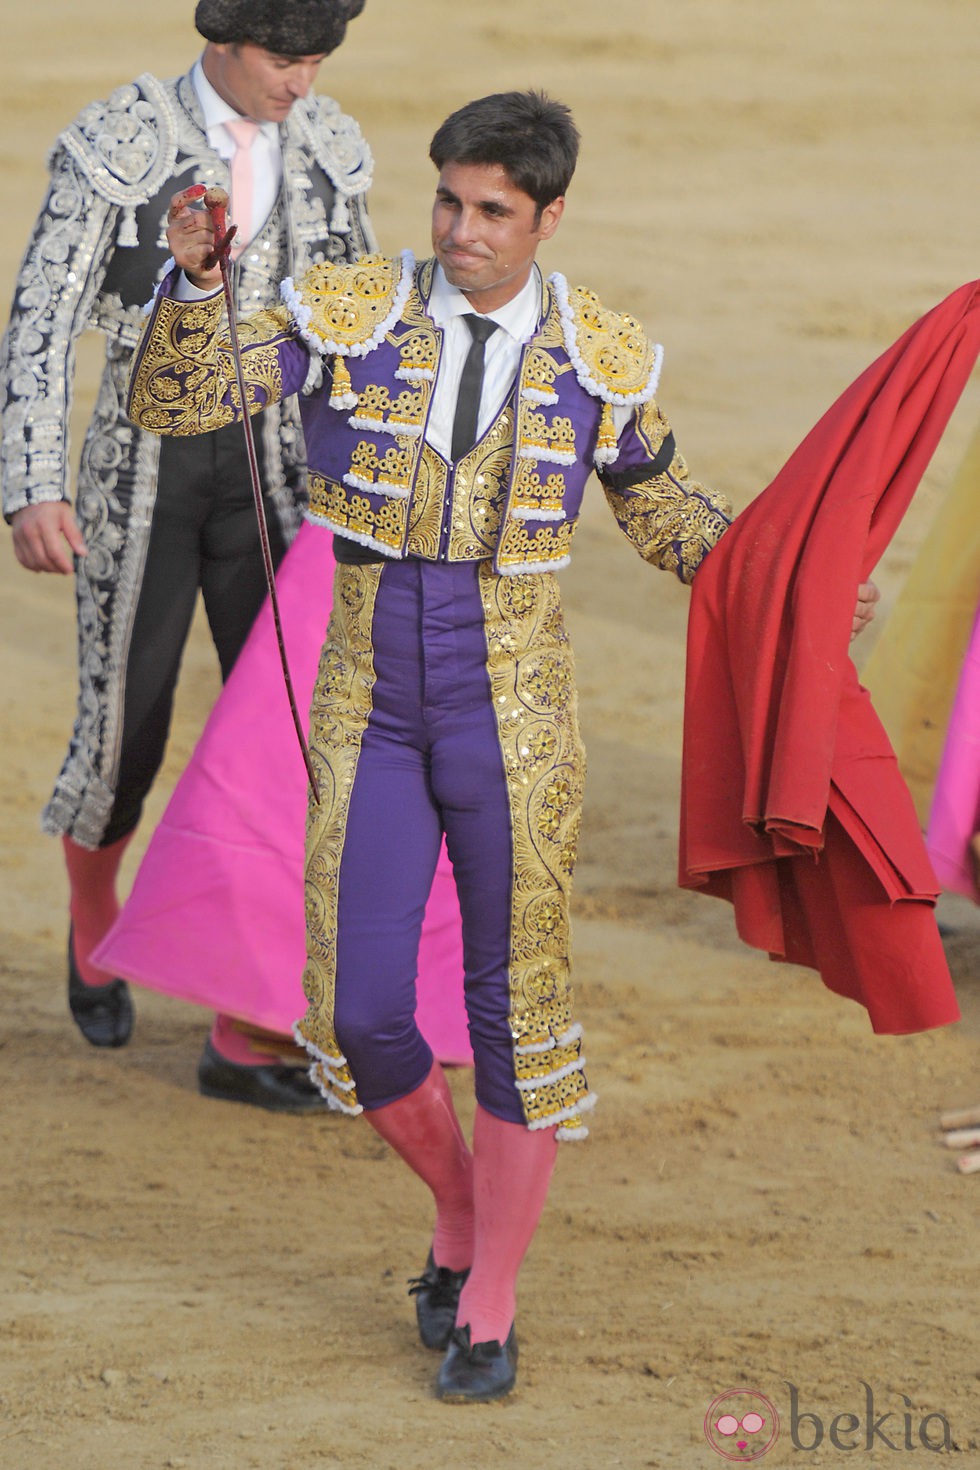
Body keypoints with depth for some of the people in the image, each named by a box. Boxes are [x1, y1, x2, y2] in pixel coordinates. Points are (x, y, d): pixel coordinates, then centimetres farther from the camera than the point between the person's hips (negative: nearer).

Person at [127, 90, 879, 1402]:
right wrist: (193, 273, -29)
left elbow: (670, 520, 12)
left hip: (513, 721, -1)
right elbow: (175, 401, -11)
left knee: (518, 1010, 1)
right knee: (360, 1017, -3)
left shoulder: (598, 360, -4)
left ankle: (488, 1312, 16)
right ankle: (462, 1209, 28)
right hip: (370, 714, 1)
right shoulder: (349, 317, -6)